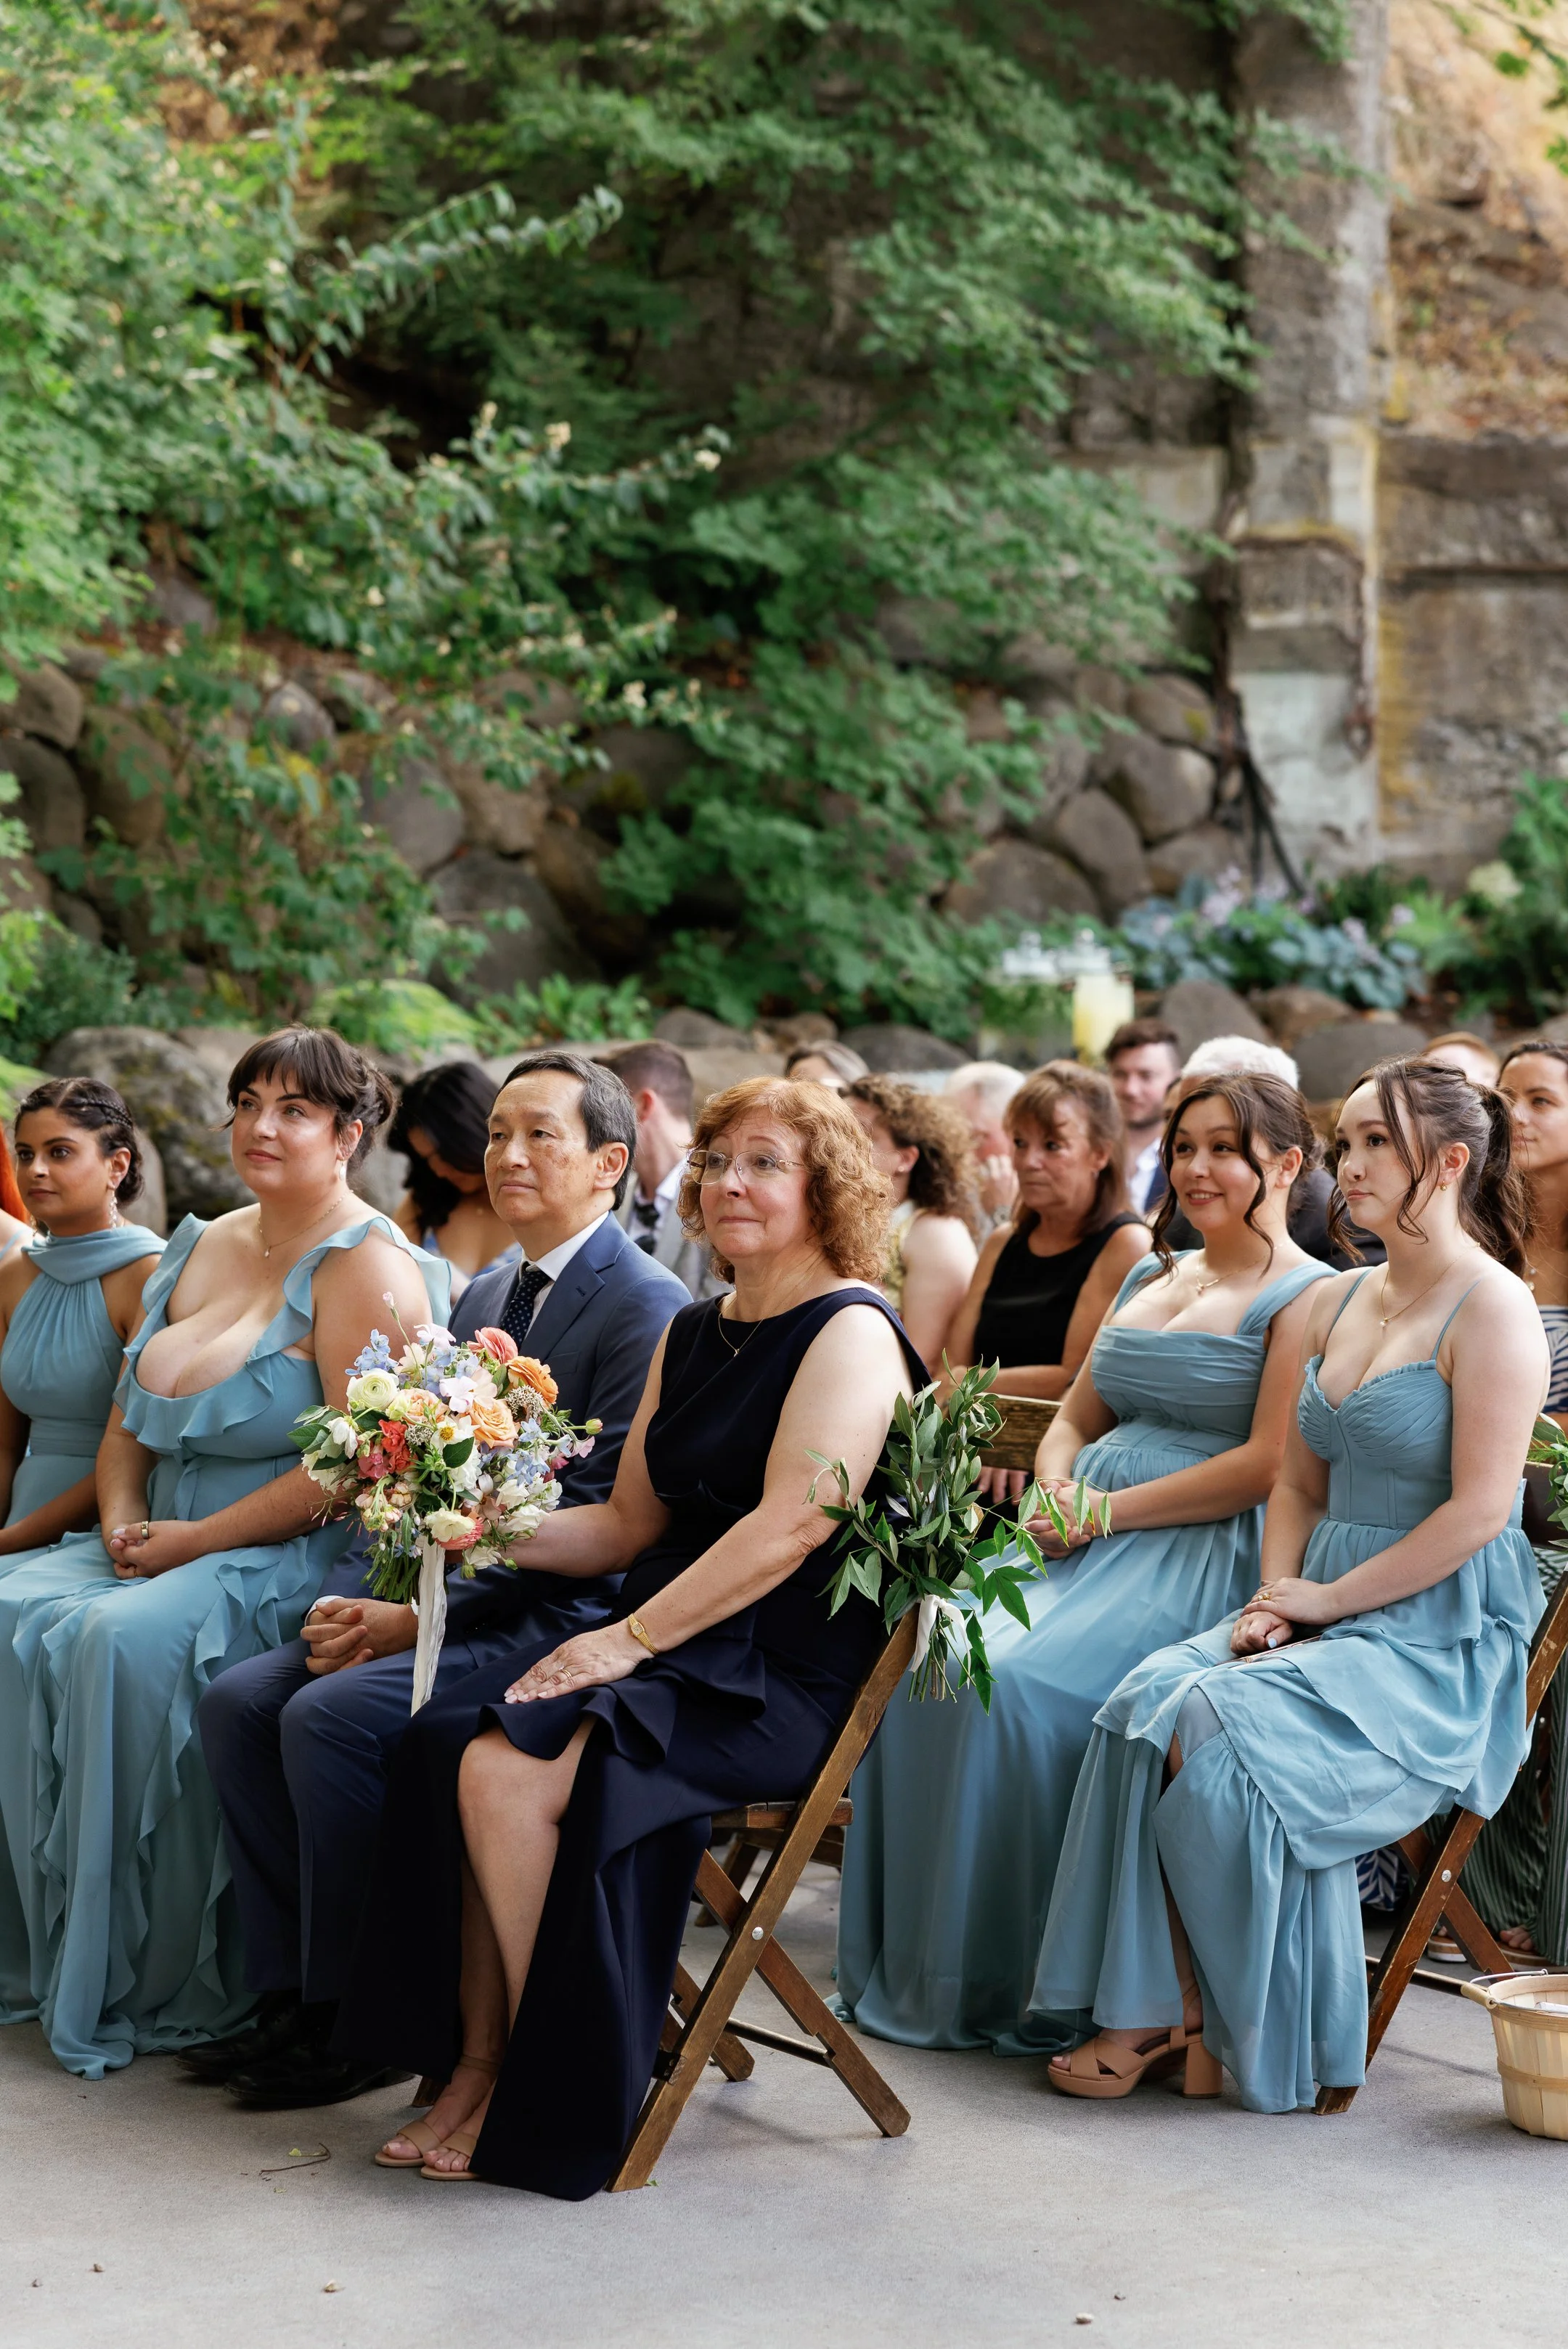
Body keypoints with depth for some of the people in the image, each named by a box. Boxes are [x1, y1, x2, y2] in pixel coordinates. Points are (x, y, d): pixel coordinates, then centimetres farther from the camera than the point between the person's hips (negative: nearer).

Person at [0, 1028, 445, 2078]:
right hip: (166, 1548, 8)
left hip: (298, 1562, -8)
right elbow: (129, 1419, 21)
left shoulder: (367, 1268, -7)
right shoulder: (200, 1250, 17)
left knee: (127, 1641, -32)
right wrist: (124, 1522, -1)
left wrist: (194, 1542, -16)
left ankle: (165, 1980, -20)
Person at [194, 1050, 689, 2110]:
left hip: (566, 1620, -9)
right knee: (238, 1699, -8)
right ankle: (288, 1995, -2)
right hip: (457, 1603, 9)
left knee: (329, 1717, -25)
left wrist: (415, 1621, -17)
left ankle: (352, 2022, -11)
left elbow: (598, 1525, -17)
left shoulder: (646, 1306, -11)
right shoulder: (484, 1299, 18)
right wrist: (372, 1601, -3)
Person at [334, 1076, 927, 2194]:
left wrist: (629, 1641, -20)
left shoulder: (849, 1333, -7)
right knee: (446, 1740, -17)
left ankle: (545, 2100, -12)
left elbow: (792, 1524, -18)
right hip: (667, 1648, 8)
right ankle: (477, 2065, -12)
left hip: (781, 1676, -8)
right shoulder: (690, 1337, 19)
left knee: (511, 1769, -26)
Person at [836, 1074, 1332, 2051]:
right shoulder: (1149, 1277, 23)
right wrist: (1056, 1496, 1)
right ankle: (911, 1963, -9)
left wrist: (1107, 1509, -14)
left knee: (1019, 1685, -30)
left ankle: (1017, 1986, -17)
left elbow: (1270, 1466, -12)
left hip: (1200, 1556, -7)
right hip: (1084, 1542, 7)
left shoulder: (1307, 1297, -2)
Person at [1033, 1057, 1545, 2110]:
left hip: (1443, 1637, -7)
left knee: (1226, 1725, -29)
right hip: (1327, 1619, 7)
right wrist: (1275, 1600, 0)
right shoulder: (1335, 1302, 15)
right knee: (1148, 1701, -21)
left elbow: (1478, 1511, -16)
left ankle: (1253, 2031, -11)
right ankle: (1152, 2010, -19)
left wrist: (1326, 1600, -12)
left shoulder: (1492, 1308, -9)